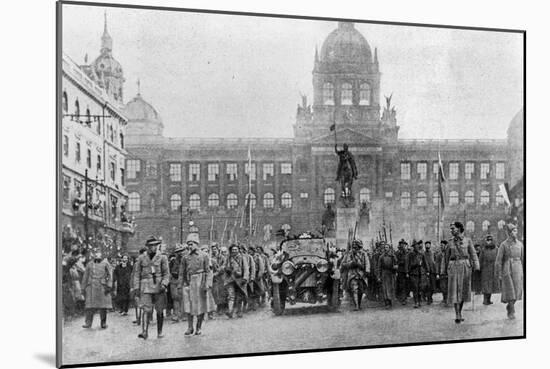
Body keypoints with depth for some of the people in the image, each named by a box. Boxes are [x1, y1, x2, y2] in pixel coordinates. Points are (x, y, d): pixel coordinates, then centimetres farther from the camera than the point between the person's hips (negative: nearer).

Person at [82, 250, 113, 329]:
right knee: (90, 305, -6)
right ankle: (88, 322, -4)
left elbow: (110, 274, -1)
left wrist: (109, 286, -9)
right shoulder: (90, 264, 13)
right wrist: (84, 287, 15)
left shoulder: (105, 263, 5)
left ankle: (103, 323, 9)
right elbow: (85, 276, 19)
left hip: (102, 286, -2)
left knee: (103, 306, 0)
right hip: (91, 286, 2)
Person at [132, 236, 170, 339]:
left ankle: (159, 332, 16)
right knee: (146, 310, -12)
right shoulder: (141, 258, 7)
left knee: (160, 311, 5)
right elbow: (137, 274, 10)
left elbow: (167, 273, 2)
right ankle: (145, 332, -19)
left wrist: (164, 284, -13)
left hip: (159, 288, 0)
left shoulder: (162, 257, 3)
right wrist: (136, 287, 2)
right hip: (146, 287, 0)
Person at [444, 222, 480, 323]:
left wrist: (476, 267, -12)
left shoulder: (468, 240, 2)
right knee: (455, 290, -9)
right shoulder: (450, 241, 7)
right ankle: (457, 316, -12)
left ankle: (459, 313, 22)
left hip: (465, 266, 0)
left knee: (463, 290, 7)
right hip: (454, 266, 0)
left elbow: (473, 254, 0)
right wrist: (448, 267, 27)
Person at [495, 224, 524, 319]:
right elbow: (498, 260, -3)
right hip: (507, 270, -4)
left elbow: (523, 259, 12)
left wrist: (524, 272, 9)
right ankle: (512, 312, 0)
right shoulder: (504, 244, -4)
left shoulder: (520, 244, 8)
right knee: (510, 291, -7)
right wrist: (499, 274, -6)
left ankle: (509, 307, 27)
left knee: (517, 291, 4)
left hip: (518, 270, 4)